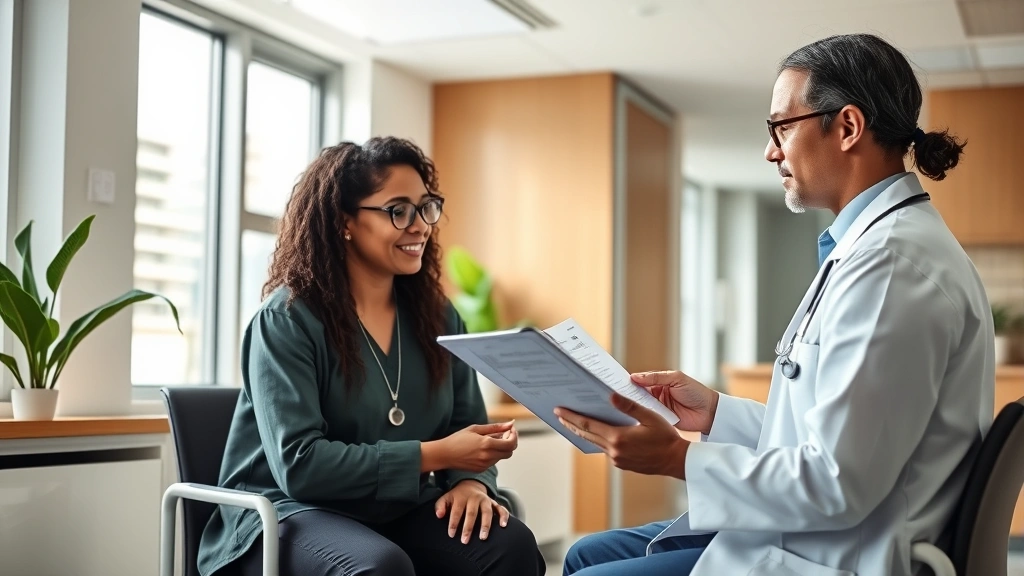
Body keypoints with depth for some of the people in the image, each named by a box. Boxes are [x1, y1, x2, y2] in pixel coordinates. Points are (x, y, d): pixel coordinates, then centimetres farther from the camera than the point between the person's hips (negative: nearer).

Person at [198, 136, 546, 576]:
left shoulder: (437, 316, 7)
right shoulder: (288, 318, -11)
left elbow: (468, 430, 9)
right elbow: (298, 463, -20)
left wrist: (471, 480, -15)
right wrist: (435, 455, -22)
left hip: (400, 513, 5)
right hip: (292, 511, -5)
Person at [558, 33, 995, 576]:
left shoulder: (892, 262, -21)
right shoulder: (878, 241, 12)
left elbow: (838, 485, -24)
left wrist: (676, 458, -16)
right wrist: (716, 411, 8)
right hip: (806, 532, 10)